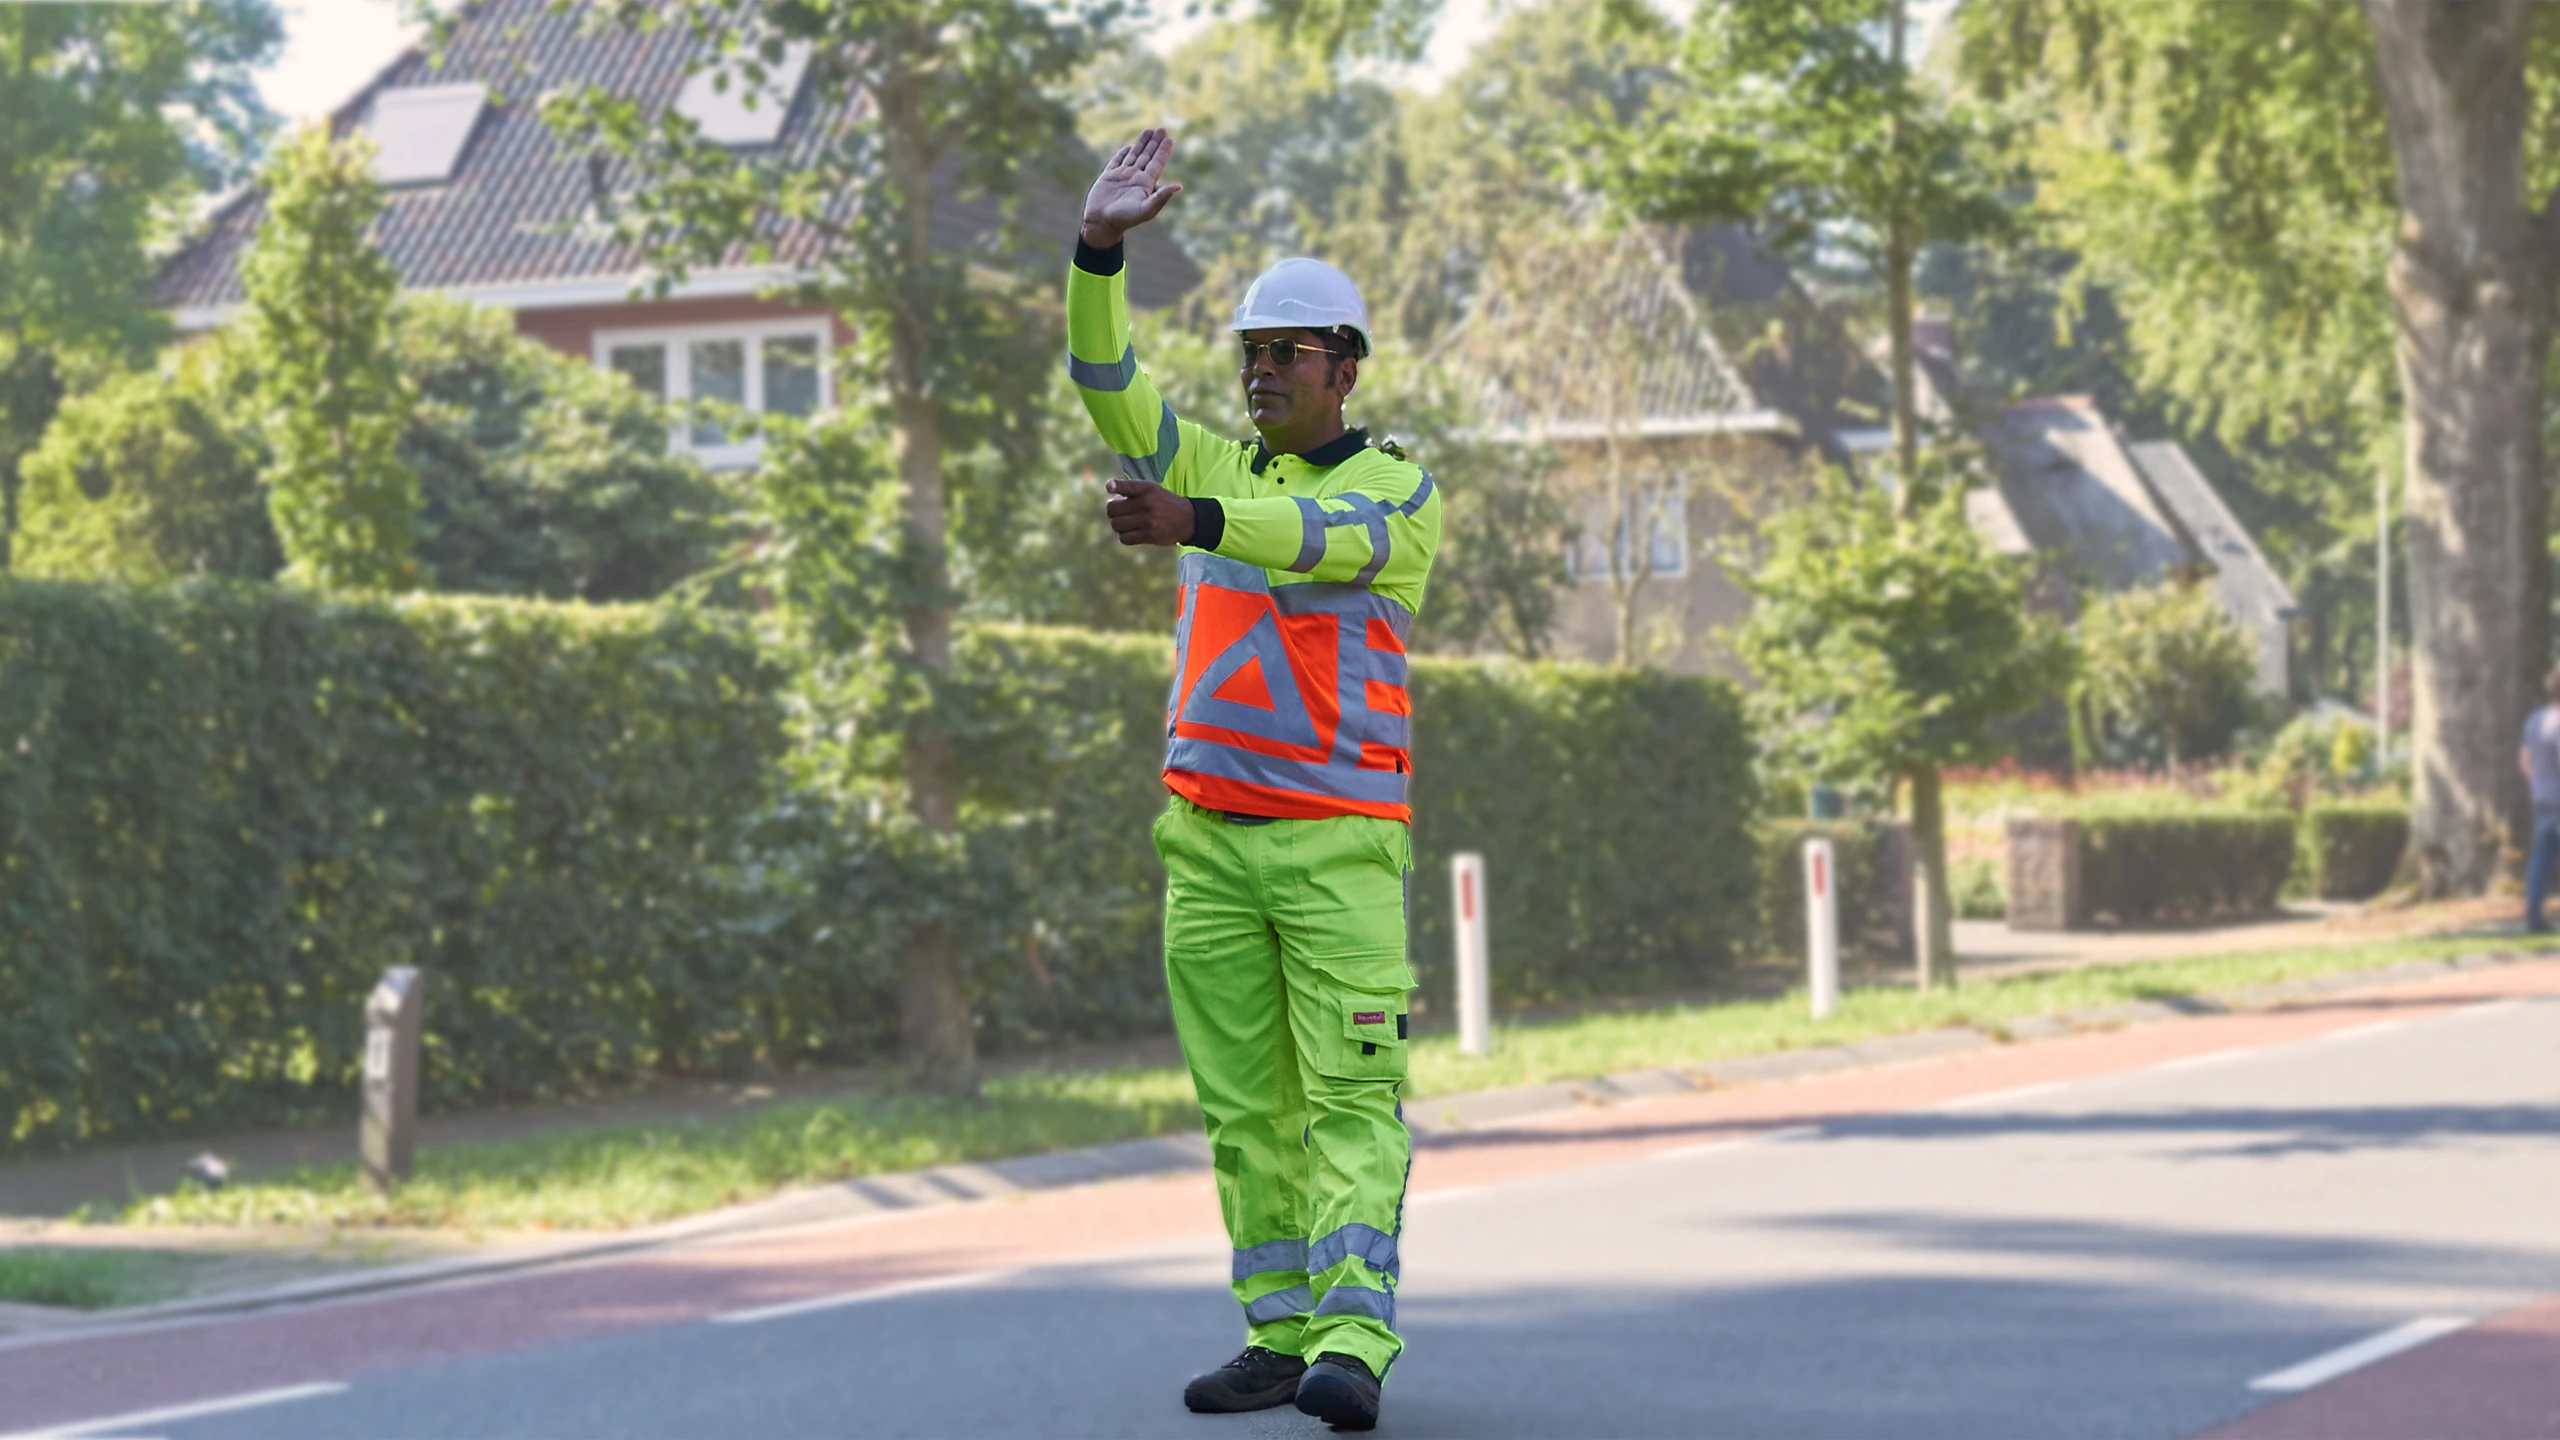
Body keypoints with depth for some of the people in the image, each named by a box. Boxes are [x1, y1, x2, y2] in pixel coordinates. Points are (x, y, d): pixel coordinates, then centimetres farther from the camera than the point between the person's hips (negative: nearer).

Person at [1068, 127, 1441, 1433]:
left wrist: (1194, 525, -40)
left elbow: (1331, 539, -23)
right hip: (1208, 834, 5)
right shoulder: (1212, 469, 13)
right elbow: (1103, 379, -1)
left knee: (1350, 1095, -11)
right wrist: (1101, 248, -18)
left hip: (1342, 838, -5)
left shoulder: (1400, 490, 0)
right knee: (1243, 1103, 5)